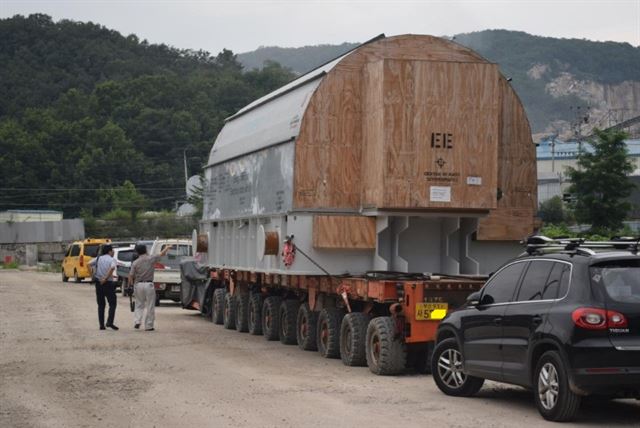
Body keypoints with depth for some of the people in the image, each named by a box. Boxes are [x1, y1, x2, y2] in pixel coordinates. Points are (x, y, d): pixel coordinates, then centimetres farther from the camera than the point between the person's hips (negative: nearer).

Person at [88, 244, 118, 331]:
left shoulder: (98, 258, 10)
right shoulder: (112, 260, -6)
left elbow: (89, 264, -1)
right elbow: (112, 268, -25)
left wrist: (92, 275, 0)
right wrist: (105, 279, -19)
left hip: (98, 283, 5)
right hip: (108, 284, -5)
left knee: (101, 305, 12)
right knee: (112, 303, 5)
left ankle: (101, 325, 8)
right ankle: (110, 322, -9)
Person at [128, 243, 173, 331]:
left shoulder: (135, 263, -1)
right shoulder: (151, 259, -3)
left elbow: (131, 276, -3)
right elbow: (162, 254, 10)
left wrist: (133, 284, 15)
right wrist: (167, 248, 28)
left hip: (138, 285, 2)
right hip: (149, 284, -2)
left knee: (139, 305, 16)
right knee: (150, 306, 5)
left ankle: (137, 321, 0)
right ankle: (148, 326, 6)